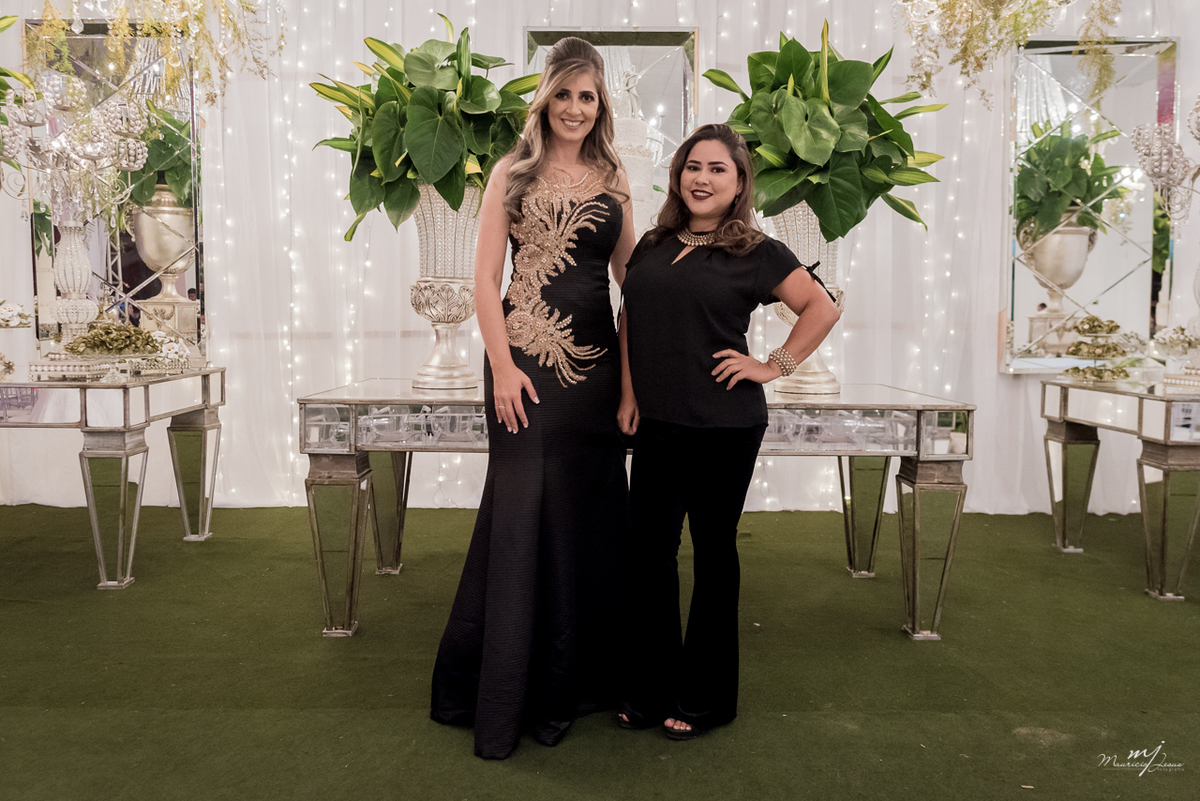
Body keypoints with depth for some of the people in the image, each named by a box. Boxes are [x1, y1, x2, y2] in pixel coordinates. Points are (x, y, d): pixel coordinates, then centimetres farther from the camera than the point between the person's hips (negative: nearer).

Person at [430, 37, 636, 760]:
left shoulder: (614, 175, 12)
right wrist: (504, 366, -12)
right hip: (528, 354, -4)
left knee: (591, 512, 9)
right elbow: (485, 278, -2)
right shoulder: (513, 173, 3)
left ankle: (572, 684, 26)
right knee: (523, 512, -1)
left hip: (597, 356, 4)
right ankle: (504, 701, 14)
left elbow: (631, 271, 14)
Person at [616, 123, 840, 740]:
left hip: (725, 427, -4)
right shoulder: (654, 245, 10)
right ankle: (649, 690, 23)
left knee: (713, 551, 7)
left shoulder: (756, 252, -2)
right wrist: (628, 393, 4)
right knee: (649, 550, 7)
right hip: (657, 423, 4)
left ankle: (703, 699, 23)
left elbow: (822, 307, 2)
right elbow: (629, 321, 14)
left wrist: (775, 366, -4)